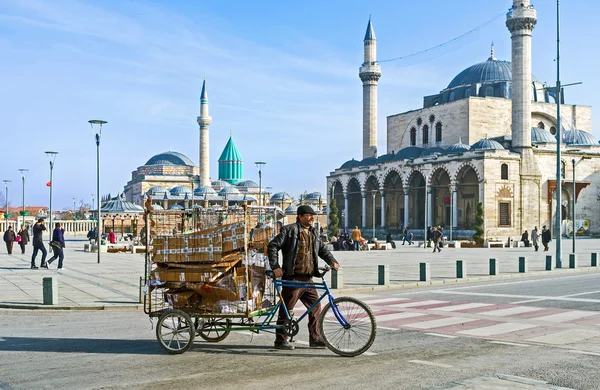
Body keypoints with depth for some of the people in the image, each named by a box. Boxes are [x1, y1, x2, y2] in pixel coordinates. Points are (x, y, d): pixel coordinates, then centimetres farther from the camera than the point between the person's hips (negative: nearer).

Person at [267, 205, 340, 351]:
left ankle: (315, 339, 16)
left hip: (308, 278, 7)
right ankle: (280, 340, 9)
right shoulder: (289, 230, -6)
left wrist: (332, 261, 7)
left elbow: (322, 249, 25)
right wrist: (275, 267, -15)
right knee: (286, 310, -1)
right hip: (292, 278, -7)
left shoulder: (312, 232, 16)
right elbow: (272, 247, -9)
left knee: (315, 307, 7)